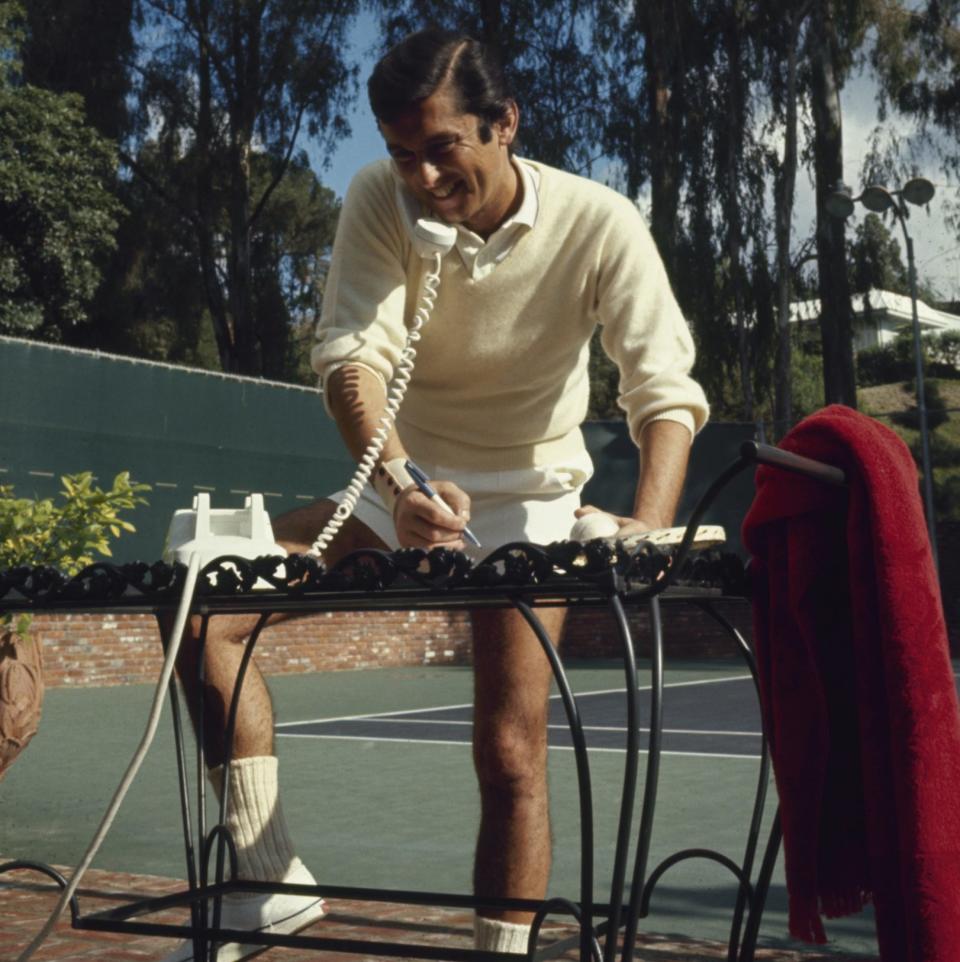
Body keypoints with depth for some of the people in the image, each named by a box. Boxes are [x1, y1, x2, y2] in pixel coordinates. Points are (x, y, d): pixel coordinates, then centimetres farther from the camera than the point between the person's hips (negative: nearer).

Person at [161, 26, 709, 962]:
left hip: (528, 497, -2)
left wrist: (651, 519, -44)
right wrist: (399, 485, -44)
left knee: (511, 751, -11)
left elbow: (665, 388, -24)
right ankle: (268, 885, -5)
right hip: (400, 483, 3)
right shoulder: (379, 199, -14)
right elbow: (352, 351, -25)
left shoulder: (599, 226, -19)